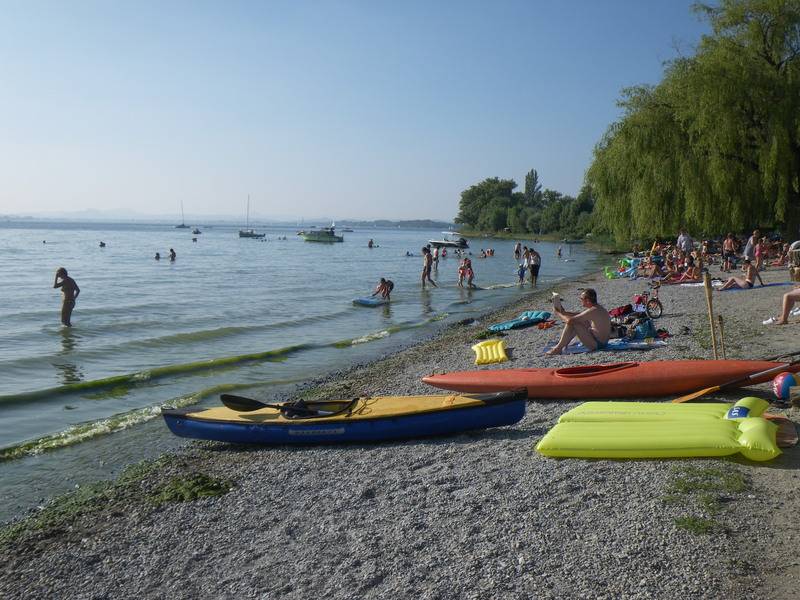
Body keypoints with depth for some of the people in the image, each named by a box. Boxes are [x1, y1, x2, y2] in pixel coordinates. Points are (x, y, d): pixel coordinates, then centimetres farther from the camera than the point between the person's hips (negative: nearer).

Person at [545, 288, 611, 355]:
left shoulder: (593, 311, -24)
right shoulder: (597, 307, 6)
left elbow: (569, 321, -23)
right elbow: (577, 315, 21)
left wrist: (558, 313, -7)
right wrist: (563, 312, 12)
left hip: (596, 344, -10)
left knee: (571, 324, -14)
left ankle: (558, 348, -4)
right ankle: (564, 344, 22)